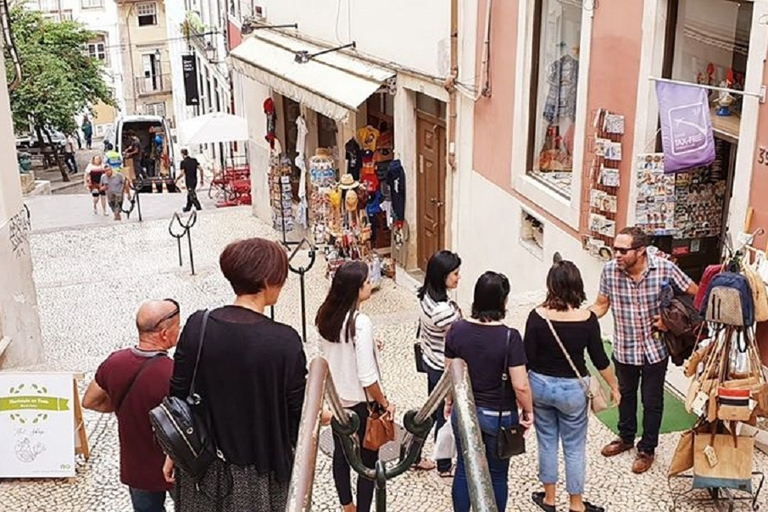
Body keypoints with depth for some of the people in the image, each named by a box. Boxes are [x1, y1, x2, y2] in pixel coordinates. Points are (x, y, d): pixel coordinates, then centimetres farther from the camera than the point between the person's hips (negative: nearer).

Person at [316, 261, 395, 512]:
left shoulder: (326, 316, -6)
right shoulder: (360, 323, -28)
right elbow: (367, 378, -25)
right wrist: (384, 403, -11)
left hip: (335, 398, 7)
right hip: (360, 403, -7)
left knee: (341, 454, 22)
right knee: (367, 461, 10)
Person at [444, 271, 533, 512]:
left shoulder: (457, 330, -11)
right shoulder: (510, 337, -22)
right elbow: (521, 386, -20)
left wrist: (449, 401, 17)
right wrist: (528, 411, -2)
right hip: (499, 416, -3)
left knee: (464, 469, 19)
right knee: (497, 474, 16)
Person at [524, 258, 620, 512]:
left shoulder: (537, 316, -15)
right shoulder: (587, 318, -16)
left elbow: (527, 358, -10)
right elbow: (600, 360, -7)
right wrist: (614, 386, 8)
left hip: (540, 385, 1)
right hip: (572, 389, -1)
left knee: (547, 443, 18)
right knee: (574, 448, 14)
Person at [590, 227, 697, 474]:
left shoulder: (665, 268, -21)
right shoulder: (610, 270, -15)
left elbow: (696, 294, -8)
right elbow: (601, 305, -4)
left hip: (655, 349, -2)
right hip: (624, 349, 3)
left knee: (652, 402, 14)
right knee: (625, 395, 24)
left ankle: (647, 449, 36)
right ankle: (626, 437, 48)